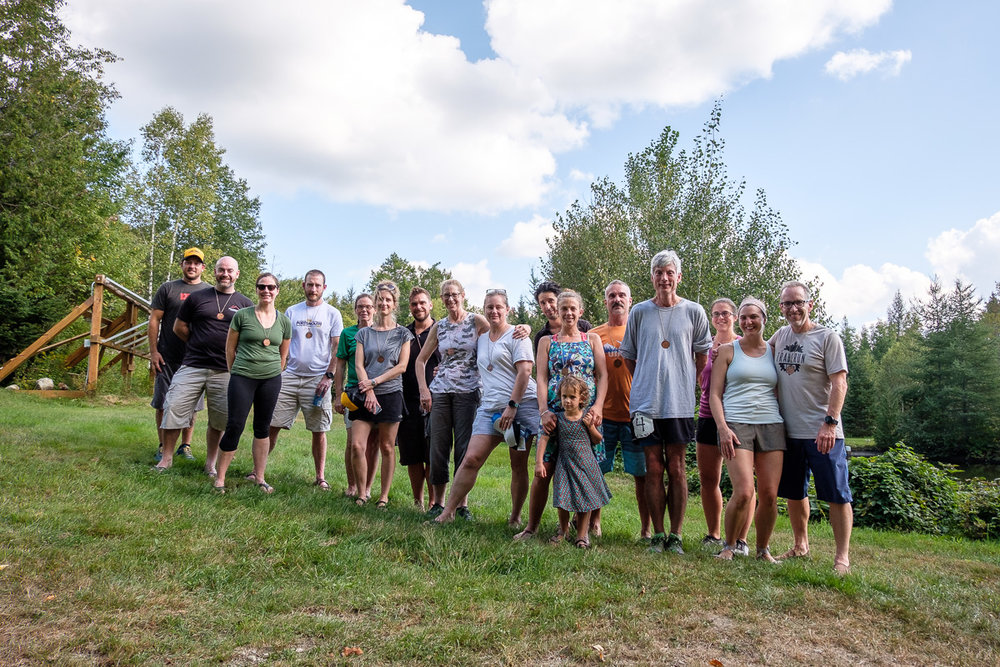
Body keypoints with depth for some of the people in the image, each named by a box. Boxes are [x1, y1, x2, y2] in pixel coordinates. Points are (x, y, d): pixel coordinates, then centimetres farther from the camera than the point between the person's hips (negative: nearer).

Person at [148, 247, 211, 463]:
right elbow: (154, 320, 4)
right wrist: (153, 351, -4)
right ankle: (163, 446, 16)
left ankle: (185, 445, 18)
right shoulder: (168, 288, 6)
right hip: (167, 358, -1)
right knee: (163, 404, 3)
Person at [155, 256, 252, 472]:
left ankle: (211, 463, 18)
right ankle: (166, 458, 12)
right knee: (173, 408, -4)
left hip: (225, 371, 0)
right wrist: (199, 345, 12)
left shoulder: (245, 304, 8)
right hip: (192, 366, 1)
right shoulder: (197, 297, 9)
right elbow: (179, 327, 14)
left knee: (219, 421, 5)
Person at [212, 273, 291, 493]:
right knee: (235, 426, -4)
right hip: (242, 378, -3)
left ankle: (259, 477, 19)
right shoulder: (242, 316, -1)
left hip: (271, 380, 3)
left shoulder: (284, 322, 6)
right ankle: (220, 478, 8)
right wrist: (235, 372, 9)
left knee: (263, 428, 10)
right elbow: (230, 348, 6)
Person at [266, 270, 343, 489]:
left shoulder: (332, 314, 3)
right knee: (272, 425, 0)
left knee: (319, 430, 2)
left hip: (317, 379, -2)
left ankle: (320, 477, 13)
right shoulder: (291, 312, 11)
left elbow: (337, 349, 1)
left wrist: (328, 376, -9)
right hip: (289, 376, 2)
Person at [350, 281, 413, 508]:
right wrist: (369, 392, -10)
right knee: (357, 445, -7)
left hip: (390, 394, -2)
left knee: (387, 447, 1)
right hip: (366, 395, 2)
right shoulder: (364, 333, 13)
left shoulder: (402, 333, 8)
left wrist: (374, 381, -10)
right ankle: (362, 493, 6)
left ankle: (384, 495, 10)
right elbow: (359, 365, 5)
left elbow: (402, 366, -1)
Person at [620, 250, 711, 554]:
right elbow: (629, 355, 15)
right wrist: (647, 382, 11)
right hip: (645, 402, 1)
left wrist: (686, 383, 11)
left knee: (676, 468, 3)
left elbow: (702, 353, 15)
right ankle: (657, 534, 14)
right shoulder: (639, 312, 5)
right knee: (653, 468, 4)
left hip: (679, 403, -1)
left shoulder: (694, 312, 3)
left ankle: (676, 535, 13)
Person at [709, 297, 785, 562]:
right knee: (743, 493, -14)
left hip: (772, 425, 3)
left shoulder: (773, 352, 15)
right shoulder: (728, 350, 7)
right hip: (736, 424, -3)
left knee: (770, 495, -1)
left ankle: (763, 550, 19)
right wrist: (722, 427, -10)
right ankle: (728, 547, 8)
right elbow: (715, 394, 2)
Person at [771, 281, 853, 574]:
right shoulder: (781, 335, 10)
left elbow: (839, 383, -11)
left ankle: (842, 556, 8)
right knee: (794, 493, 16)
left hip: (822, 432, -6)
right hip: (788, 430, 6)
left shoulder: (827, 337, -6)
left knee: (837, 495, -2)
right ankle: (801, 546, 31)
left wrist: (830, 422, -19)